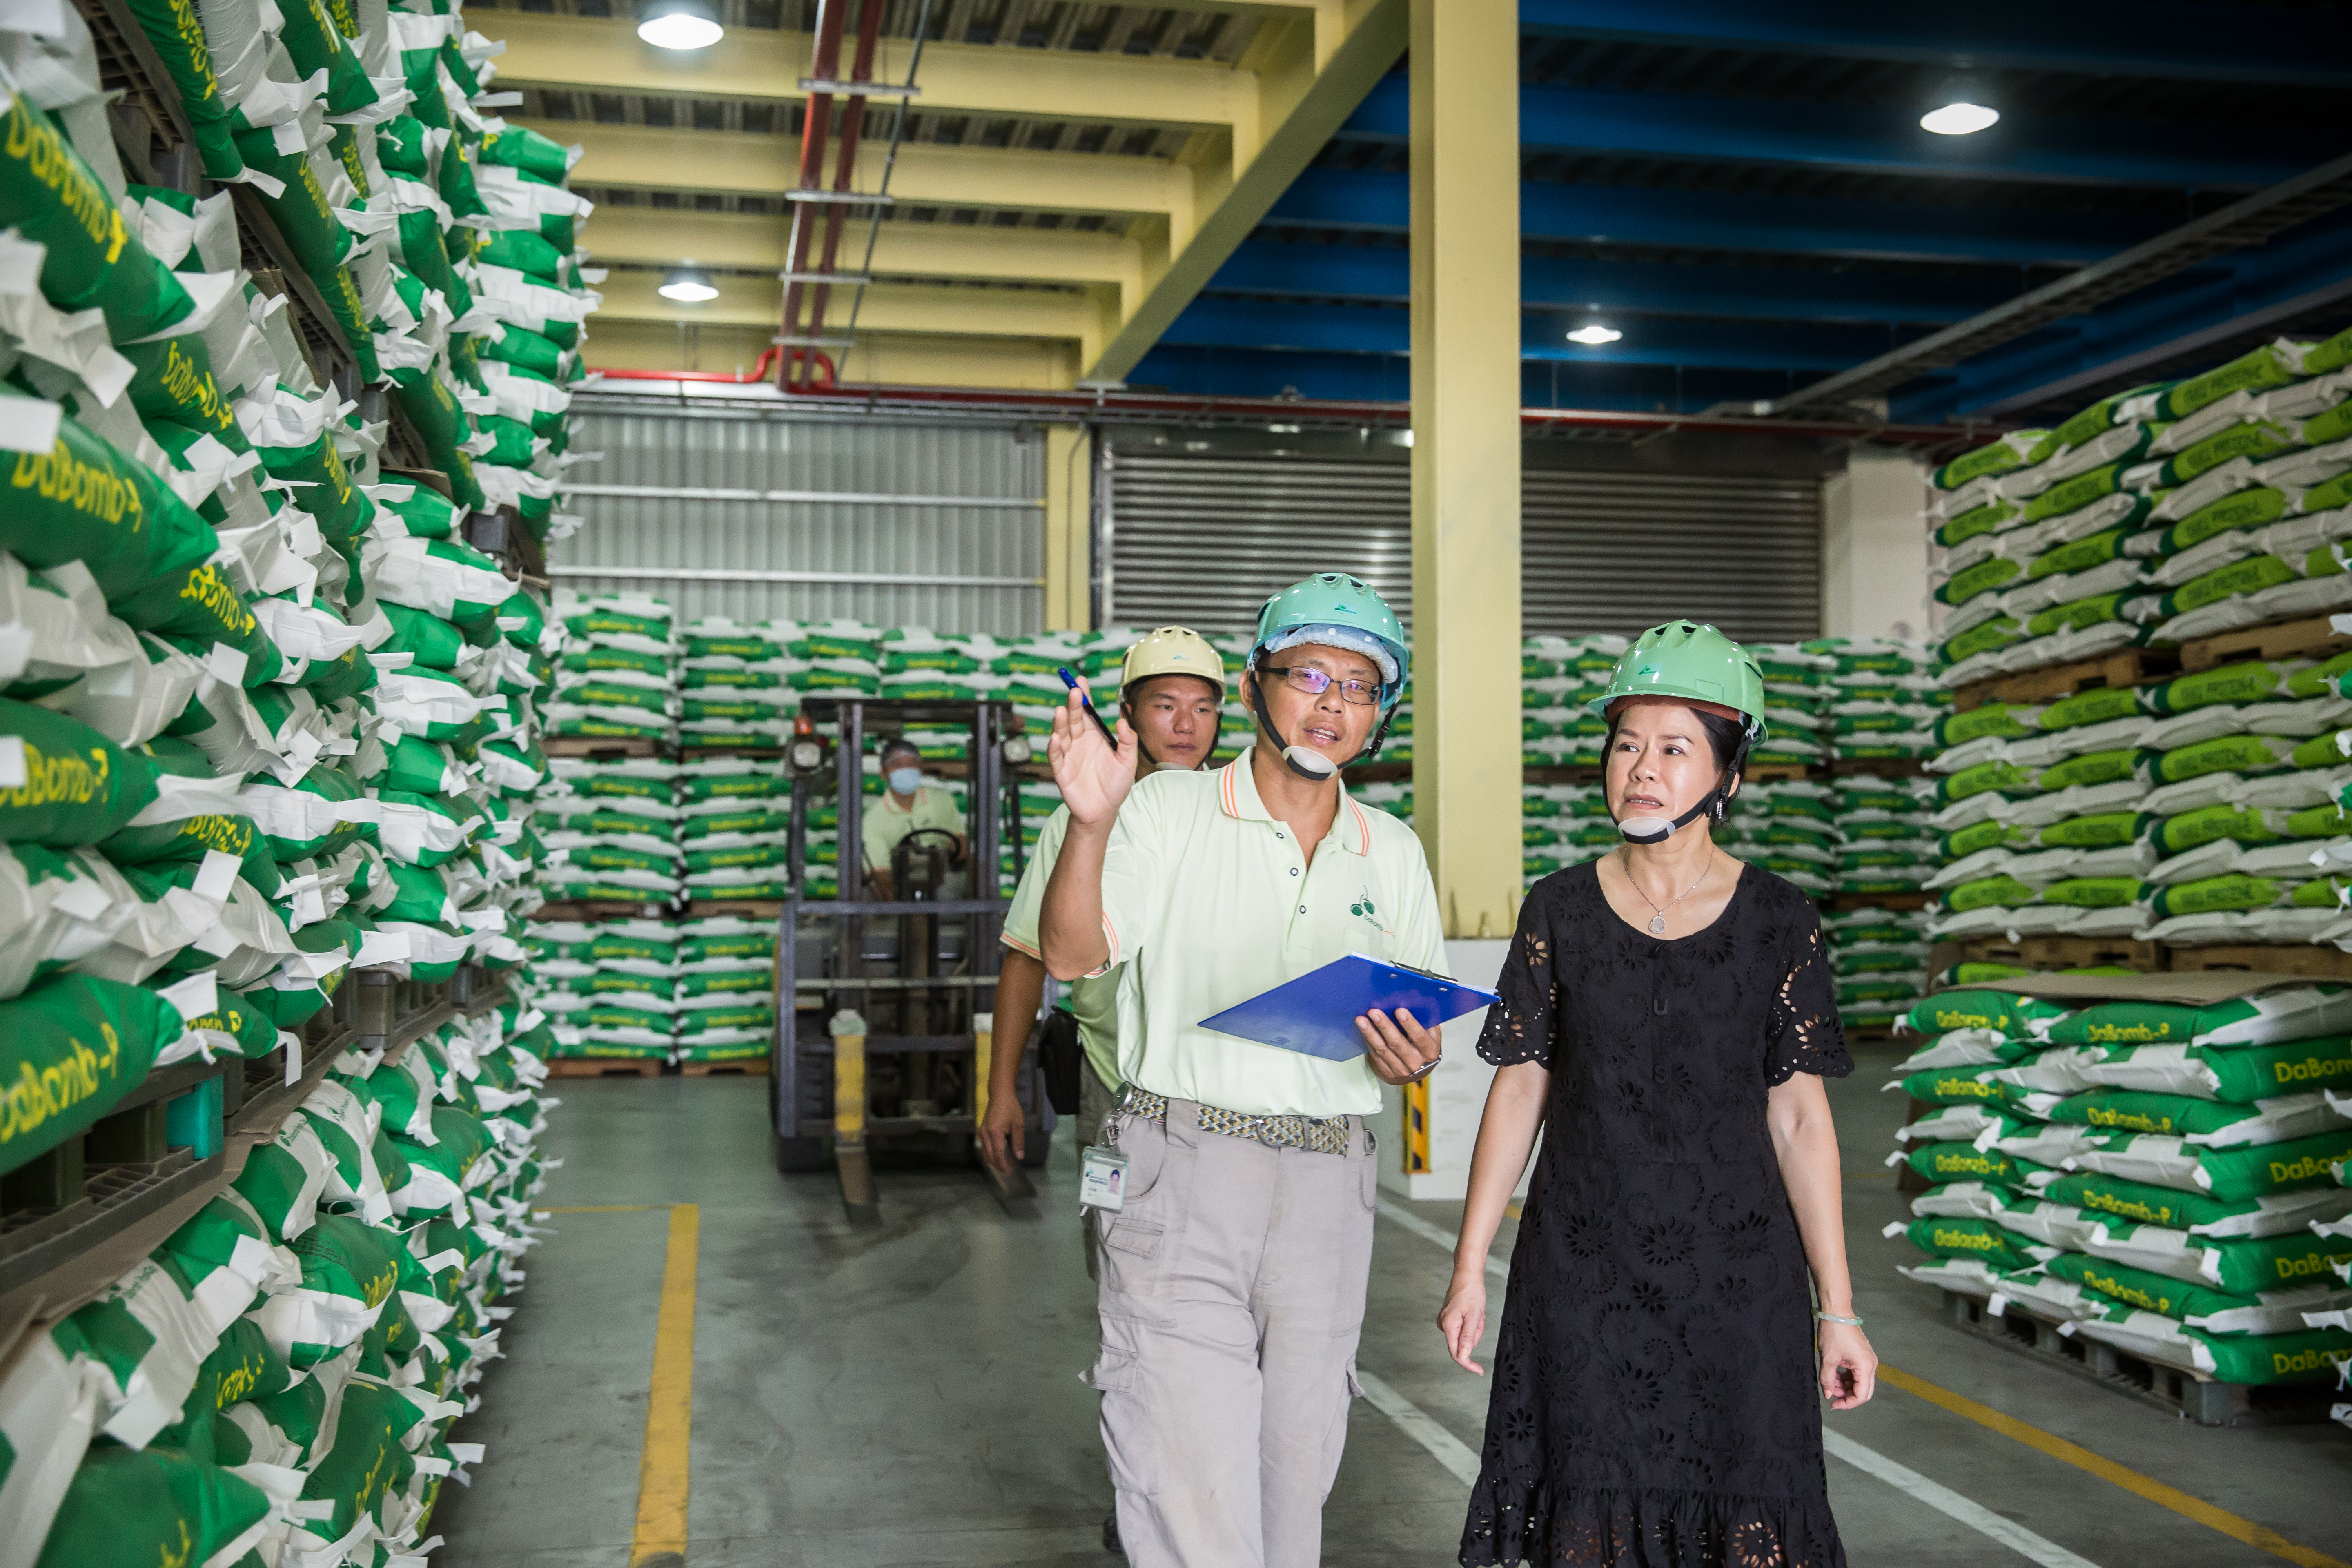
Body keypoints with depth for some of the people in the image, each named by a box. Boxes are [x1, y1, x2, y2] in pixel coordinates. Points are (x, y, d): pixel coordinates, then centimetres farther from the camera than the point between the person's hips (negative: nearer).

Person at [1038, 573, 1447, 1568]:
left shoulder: (1392, 854, 12)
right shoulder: (1166, 812, -1)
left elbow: (1423, 1030, 16)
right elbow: (1073, 955, -13)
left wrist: (1408, 1058, -8)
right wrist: (1091, 822, -28)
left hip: (1329, 1185, 4)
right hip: (1184, 1172, -4)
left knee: (1296, 1474, 14)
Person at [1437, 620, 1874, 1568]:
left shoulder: (1778, 922, -2)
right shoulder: (1561, 911, 0)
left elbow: (1799, 1116, -1)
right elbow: (1518, 1093, 3)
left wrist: (1838, 1310, -3)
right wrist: (1470, 1267, 2)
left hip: (1737, 1275, 0)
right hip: (1581, 1272, 1)